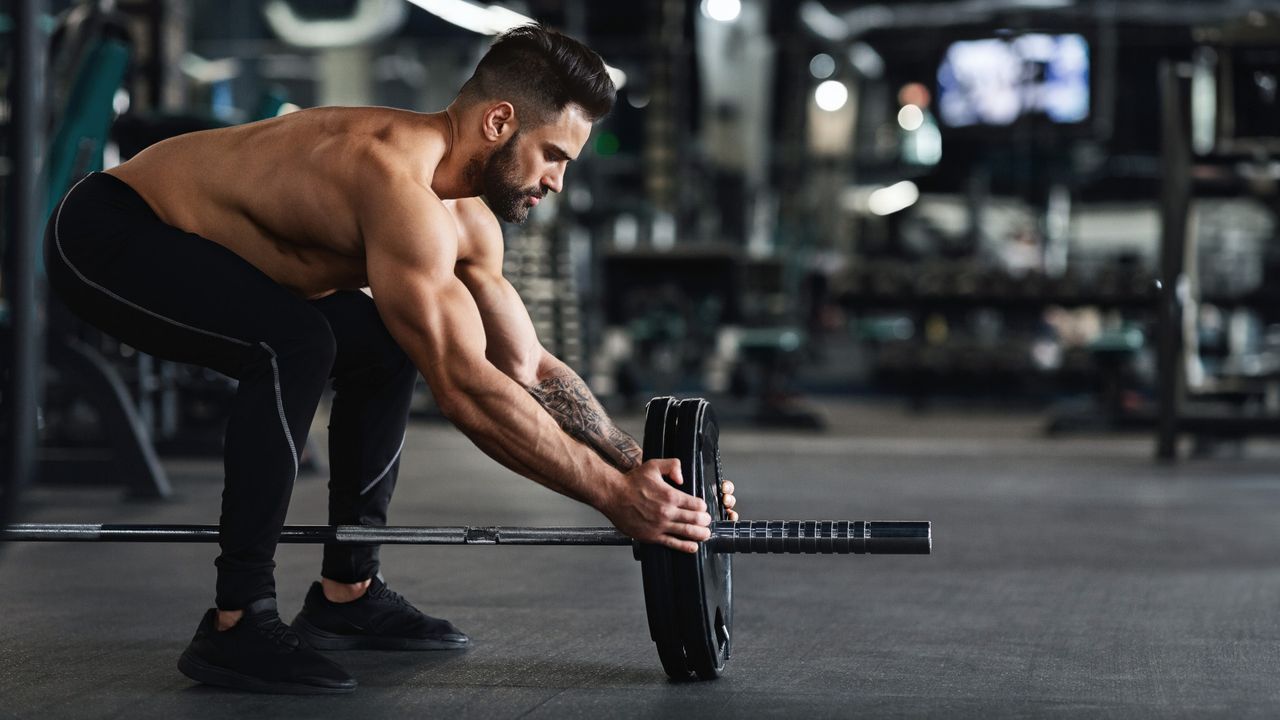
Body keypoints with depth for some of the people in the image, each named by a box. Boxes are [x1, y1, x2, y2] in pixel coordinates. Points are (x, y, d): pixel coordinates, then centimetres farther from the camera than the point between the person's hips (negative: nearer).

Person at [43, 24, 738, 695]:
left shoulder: (467, 221, 0)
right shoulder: (400, 182, -32)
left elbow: (530, 367, 7)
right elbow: (465, 389, -35)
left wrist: (643, 464, -2)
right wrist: (613, 495, -31)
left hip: (179, 236, 10)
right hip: (103, 231, -10)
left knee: (386, 350, 10)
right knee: (293, 343, -31)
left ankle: (346, 592, 14)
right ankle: (234, 626, -22)